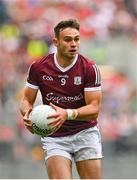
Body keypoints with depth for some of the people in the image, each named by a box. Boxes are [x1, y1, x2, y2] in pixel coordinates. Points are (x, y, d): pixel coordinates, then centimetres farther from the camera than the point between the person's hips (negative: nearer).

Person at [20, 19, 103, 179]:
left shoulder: (90, 68, -9)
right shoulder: (38, 68, -4)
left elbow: (94, 108, -12)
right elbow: (27, 100, 6)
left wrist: (68, 114, -30)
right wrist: (27, 113, -18)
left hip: (85, 133, 0)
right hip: (54, 138, 0)